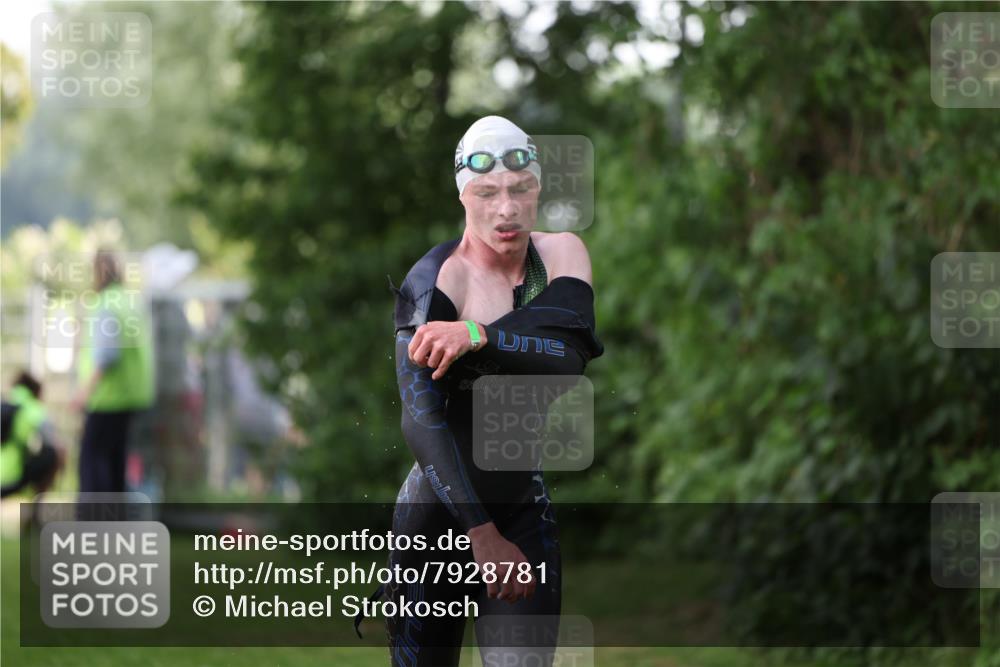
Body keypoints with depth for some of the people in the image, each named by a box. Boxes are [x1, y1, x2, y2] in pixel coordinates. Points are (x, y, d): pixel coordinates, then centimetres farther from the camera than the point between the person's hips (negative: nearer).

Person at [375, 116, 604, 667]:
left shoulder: (561, 254, -1)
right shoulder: (431, 281, -14)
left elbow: (571, 354, -19)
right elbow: (421, 419, -24)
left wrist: (477, 335, -35)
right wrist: (482, 535, -32)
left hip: (523, 512, 3)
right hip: (439, 514, -2)